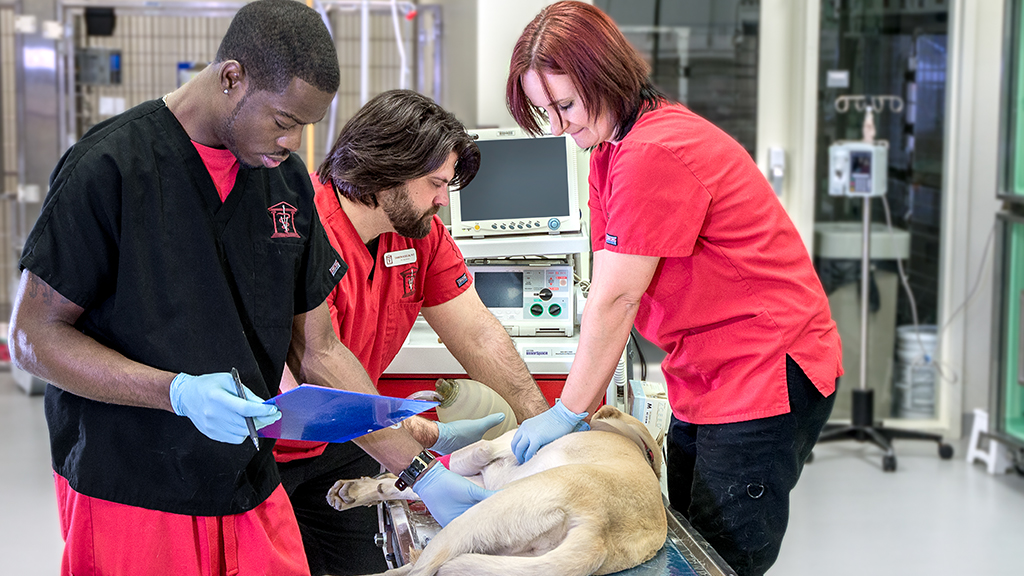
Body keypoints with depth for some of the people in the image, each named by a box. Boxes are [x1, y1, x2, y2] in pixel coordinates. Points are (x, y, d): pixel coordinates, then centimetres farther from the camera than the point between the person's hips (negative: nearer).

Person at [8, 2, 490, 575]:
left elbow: (317, 352, 8)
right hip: (131, 500, -5)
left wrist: (422, 472, 2)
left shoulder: (288, 180, 5)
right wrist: (179, 392, -24)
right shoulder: (112, 167, -13)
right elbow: (33, 335, -12)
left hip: (254, 494, 5)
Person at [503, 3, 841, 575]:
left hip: (768, 372, -10)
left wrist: (570, 411, -12)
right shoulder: (613, 149, 10)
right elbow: (606, 295, 7)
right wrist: (590, 397, 0)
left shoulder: (655, 153, -21)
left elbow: (615, 299, -19)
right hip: (703, 379, 10)